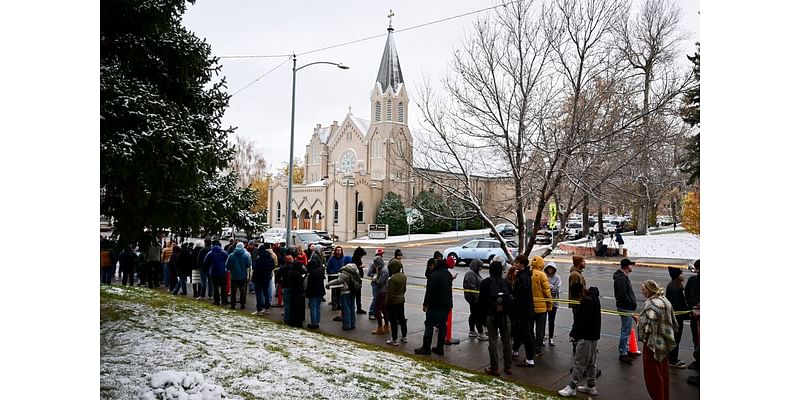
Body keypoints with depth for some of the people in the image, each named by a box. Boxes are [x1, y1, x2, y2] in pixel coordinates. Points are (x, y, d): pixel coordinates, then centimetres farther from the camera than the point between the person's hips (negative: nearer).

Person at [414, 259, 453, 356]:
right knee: (443, 325, 11)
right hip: (447, 304, 8)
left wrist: (425, 304, -11)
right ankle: (440, 348, 14)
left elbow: (429, 291, -17)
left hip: (436, 305, -8)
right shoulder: (448, 274, 12)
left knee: (429, 325, -1)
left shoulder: (435, 275, -15)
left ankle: (426, 348, 2)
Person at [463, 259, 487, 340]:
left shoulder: (476, 273, 15)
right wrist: (475, 298, -22)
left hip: (476, 298, 11)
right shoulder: (470, 274, -18)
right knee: (478, 315, -8)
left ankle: (472, 331, 25)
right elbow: (472, 287, -23)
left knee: (474, 314, 16)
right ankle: (480, 334, -5)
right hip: (474, 298, -11)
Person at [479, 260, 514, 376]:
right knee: (506, 341, 11)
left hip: (491, 316, -2)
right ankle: (508, 366, 17)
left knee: (493, 341, 2)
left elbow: (481, 302, -4)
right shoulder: (506, 283, 2)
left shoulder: (485, 283, -4)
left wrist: (483, 316, 4)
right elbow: (512, 300, 4)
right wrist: (508, 313, 13)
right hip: (505, 316, 2)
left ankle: (494, 367, 4)